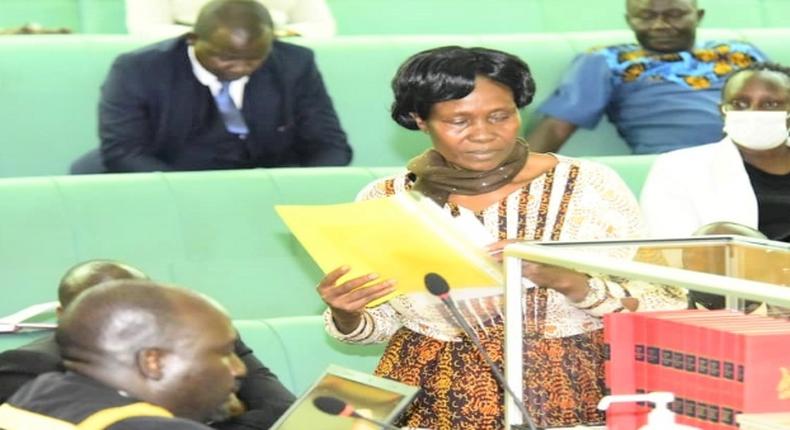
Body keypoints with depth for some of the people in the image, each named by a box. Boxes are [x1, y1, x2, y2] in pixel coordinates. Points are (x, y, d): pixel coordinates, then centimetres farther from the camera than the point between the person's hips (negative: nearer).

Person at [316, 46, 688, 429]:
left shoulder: (589, 186, -1)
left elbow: (665, 312, -4)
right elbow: (378, 324, 16)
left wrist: (569, 281, -20)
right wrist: (346, 314, -6)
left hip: (568, 396, -1)